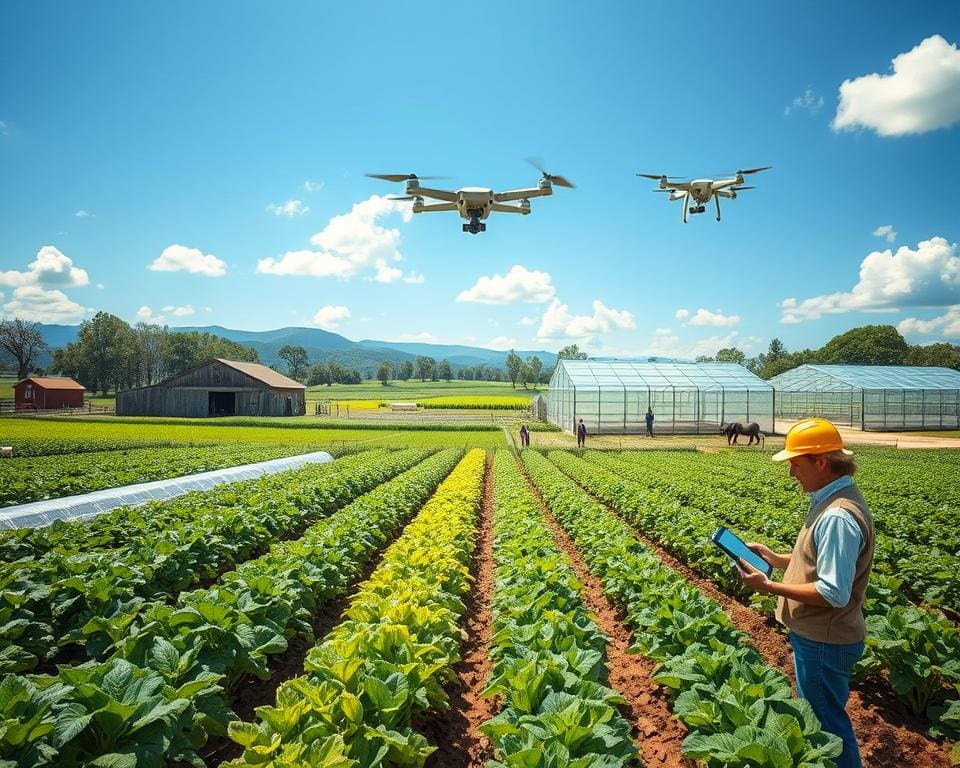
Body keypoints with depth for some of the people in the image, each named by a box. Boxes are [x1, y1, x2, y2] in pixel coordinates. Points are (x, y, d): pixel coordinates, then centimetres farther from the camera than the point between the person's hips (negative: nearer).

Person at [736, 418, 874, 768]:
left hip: (824, 643, -10)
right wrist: (775, 558, 6)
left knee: (827, 725, 8)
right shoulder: (834, 499, 4)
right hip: (818, 634, 10)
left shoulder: (838, 517, -29)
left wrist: (769, 587, -24)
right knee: (816, 715, 25)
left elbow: (834, 594, -30)